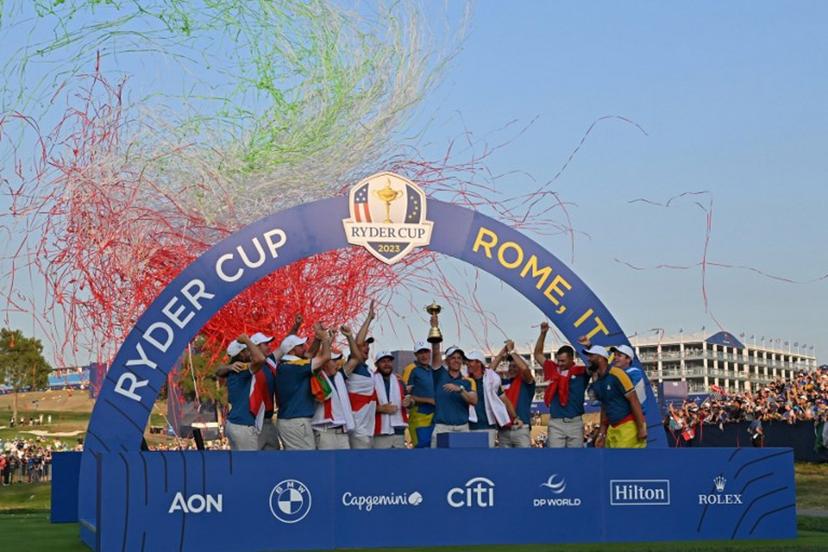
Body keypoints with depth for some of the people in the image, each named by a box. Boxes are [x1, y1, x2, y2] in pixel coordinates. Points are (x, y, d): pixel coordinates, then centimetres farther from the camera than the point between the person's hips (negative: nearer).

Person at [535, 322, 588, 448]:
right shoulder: (553, 370, 9)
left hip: (575, 422, -2)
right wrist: (543, 333, 7)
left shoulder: (580, 373, 1)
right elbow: (538, 354, 16)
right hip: (555, 422, 2)